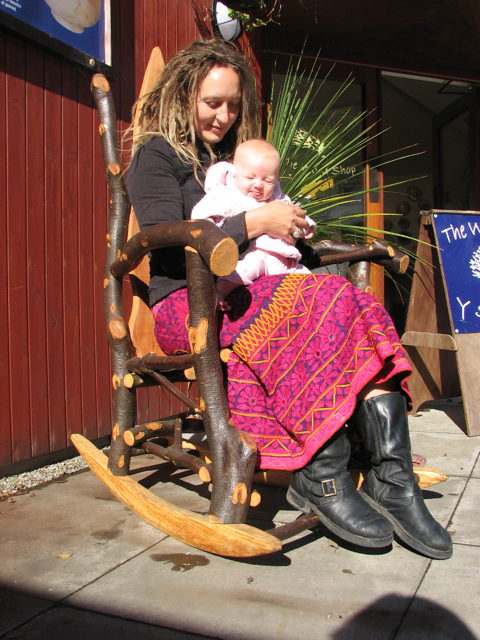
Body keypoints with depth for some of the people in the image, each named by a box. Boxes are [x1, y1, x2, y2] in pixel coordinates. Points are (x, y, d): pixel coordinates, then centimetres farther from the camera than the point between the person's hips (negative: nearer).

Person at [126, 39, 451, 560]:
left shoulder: (236, 159, 27)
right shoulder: (156, 155, 6)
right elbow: (168, 245, -10)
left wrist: (288, 233, 5)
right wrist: (255, 223, -12)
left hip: (243, 297, 6)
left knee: (356, 304, -23)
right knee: (321, 303, -32)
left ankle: (392, 478, -32)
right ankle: (322, 477, -30)